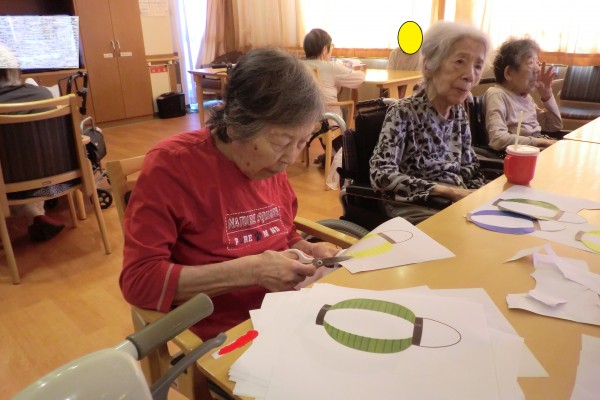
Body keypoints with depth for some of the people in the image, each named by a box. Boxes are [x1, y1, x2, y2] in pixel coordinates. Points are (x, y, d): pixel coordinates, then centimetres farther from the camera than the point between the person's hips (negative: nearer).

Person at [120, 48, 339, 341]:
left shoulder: (272, 163, 0)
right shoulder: (171, 165, -17)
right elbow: (138, 281, -19)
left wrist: (310, 251, -6)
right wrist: (250, 271, -24)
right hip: (218, 340, -4)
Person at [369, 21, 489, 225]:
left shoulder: (459, 113, 6)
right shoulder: (403, 113, -13)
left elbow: (470, 167, 16)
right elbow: (382, 176, -24)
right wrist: (447, 191, -25)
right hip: (413, 208, -7)